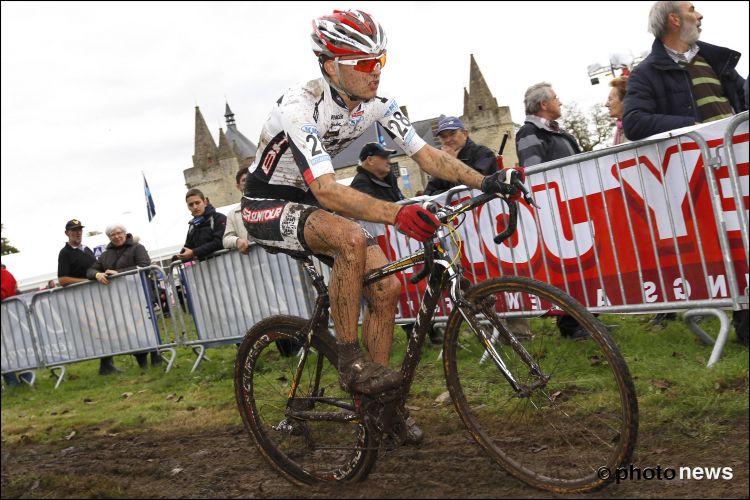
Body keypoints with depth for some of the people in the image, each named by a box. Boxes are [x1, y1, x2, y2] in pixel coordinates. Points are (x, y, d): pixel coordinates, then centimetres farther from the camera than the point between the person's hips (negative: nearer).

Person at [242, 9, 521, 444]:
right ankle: (351, 363, -21)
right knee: (351, 238, -36)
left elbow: (426, 154, -8)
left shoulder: (375, 102, -8)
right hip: (269, 207, -7)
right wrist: (396, 214, -53)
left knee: (386, 287, -7)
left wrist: (485, 182, -22)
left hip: (310, 206, 7)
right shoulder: (301, 107, -30)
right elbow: (327, 191, -40)